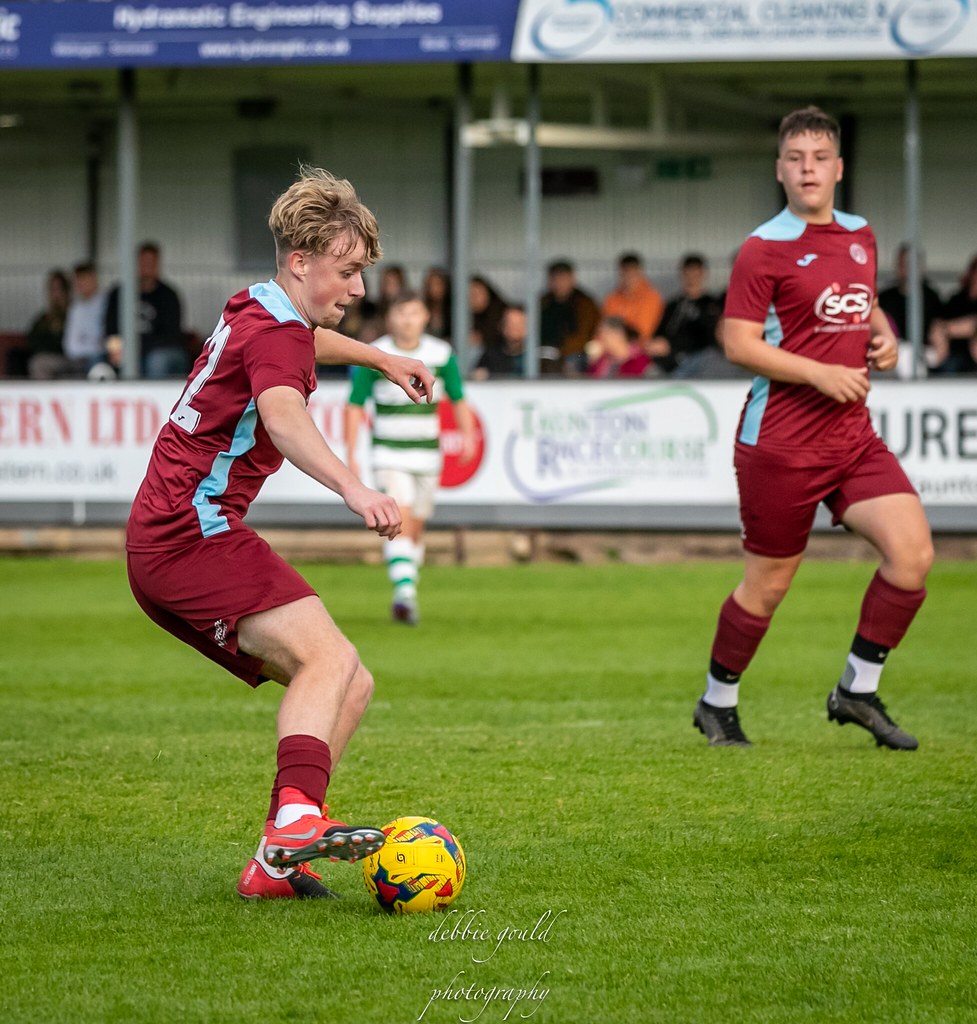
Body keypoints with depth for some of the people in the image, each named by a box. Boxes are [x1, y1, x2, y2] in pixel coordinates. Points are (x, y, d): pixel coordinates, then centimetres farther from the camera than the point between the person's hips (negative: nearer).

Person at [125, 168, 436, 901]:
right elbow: (283, 416, -36)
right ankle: (297, 817, -49)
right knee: (327, 655, -28)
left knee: (350, 687, 5)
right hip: (194, 531, -10)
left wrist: (382, 359, 56)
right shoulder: (277, 334, -13)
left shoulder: (257, 313, 19)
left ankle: (276, 865, -5)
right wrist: (354, 489, -51)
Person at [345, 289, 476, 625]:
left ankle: (405, 597, 25)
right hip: (389, 455, -3)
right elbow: (355, 406, -1)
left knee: (416, 529, 10)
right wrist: (351, 456, -5)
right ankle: (405, 595, -30)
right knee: (399, 520, -20)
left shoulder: (442, 355, 1)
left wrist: (468, 435, -5)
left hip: (427, 455, 3)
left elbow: (459, 400, 11)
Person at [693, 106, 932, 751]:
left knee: (913, 552, -9)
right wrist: (822, 374, -20)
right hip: (780, 443, -6)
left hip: (853, 435, 6)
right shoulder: (765, 249, -9)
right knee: (769, 583, 2)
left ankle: (859, 690, 6)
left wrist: (884, 335, 7)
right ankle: (718, 704, 24)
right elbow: (739, 344, -13)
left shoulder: (859, 236, 11)